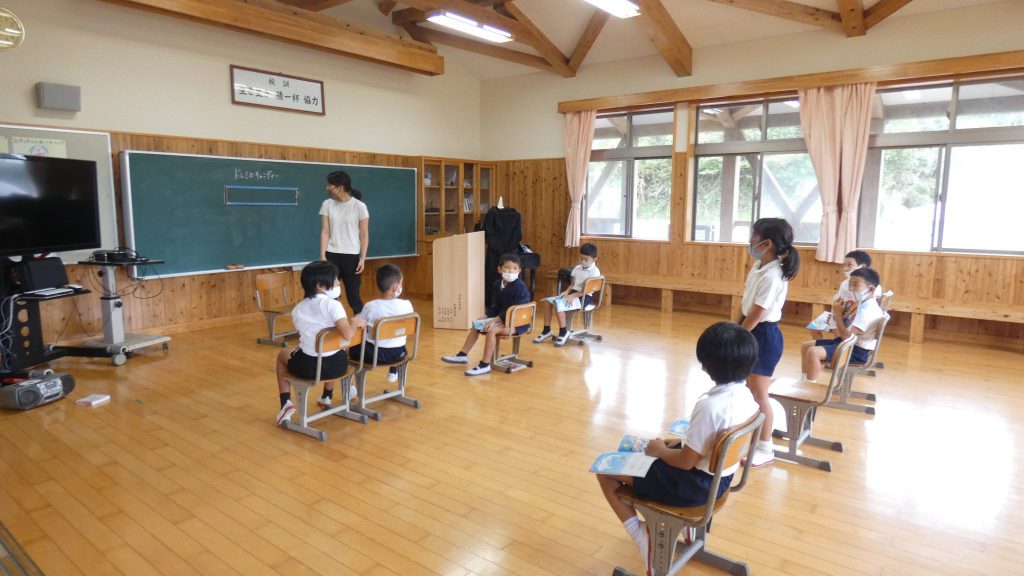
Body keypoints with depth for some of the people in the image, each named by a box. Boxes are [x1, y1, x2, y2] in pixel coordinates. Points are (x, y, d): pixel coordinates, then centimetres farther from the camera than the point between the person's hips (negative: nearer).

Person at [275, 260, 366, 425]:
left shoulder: (297, 309, 3)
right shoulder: (332, 304, -13)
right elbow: (347, 335, -25)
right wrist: (355, 323, -4)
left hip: (308, 367, 1)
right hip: (337, 365, -1)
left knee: (282, 355, 33)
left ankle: (286, 404, 22)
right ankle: (327, 397, 51)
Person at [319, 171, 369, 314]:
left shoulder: (359, 206, -5)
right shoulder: (327, 204, 3)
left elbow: (364, 235, -2)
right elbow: (325, 232, 2)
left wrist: (362, 258, -7)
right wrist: (322, 256, -5)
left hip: (351, 256, -2)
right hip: (332, 255, 2)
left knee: (353, 295, 3)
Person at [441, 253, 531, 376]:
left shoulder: (520, 287, -19)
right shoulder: (498, 284, 6)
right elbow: (495, 307, 10)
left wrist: (495, 320, -29)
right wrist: (486, 317, -8)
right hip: (502, 318, 9)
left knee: (492, 329, -30)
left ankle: (485, 365, -24)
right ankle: (462, 355, 13)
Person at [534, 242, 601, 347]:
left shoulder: (595, 272, -11)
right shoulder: (577, 268, 13)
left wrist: (572, 296, -26)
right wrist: (566, 292, -6)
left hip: (584, 296, -8)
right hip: (573, 292, 8)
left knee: (557, 304, -27)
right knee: (548, 301, -9)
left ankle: (563, 332, -13)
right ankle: (546, 330, 0)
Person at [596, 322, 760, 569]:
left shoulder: (709, 405, -33)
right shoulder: (745, 394, -6)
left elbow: (685, 462, -24)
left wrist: (660, 450, -6)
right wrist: (682, 442, 11)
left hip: (694, 485, -8)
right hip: (720, 477, 8)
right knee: (657, 451, 33)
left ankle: (640, 536, 2)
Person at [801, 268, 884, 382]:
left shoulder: (867, 311, -23)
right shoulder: (865, 305, 10)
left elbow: (847, 335, -26)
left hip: (857, 351, -11)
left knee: (813, 352, -28)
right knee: (806, 346, 9)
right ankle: (805, 381, 11)